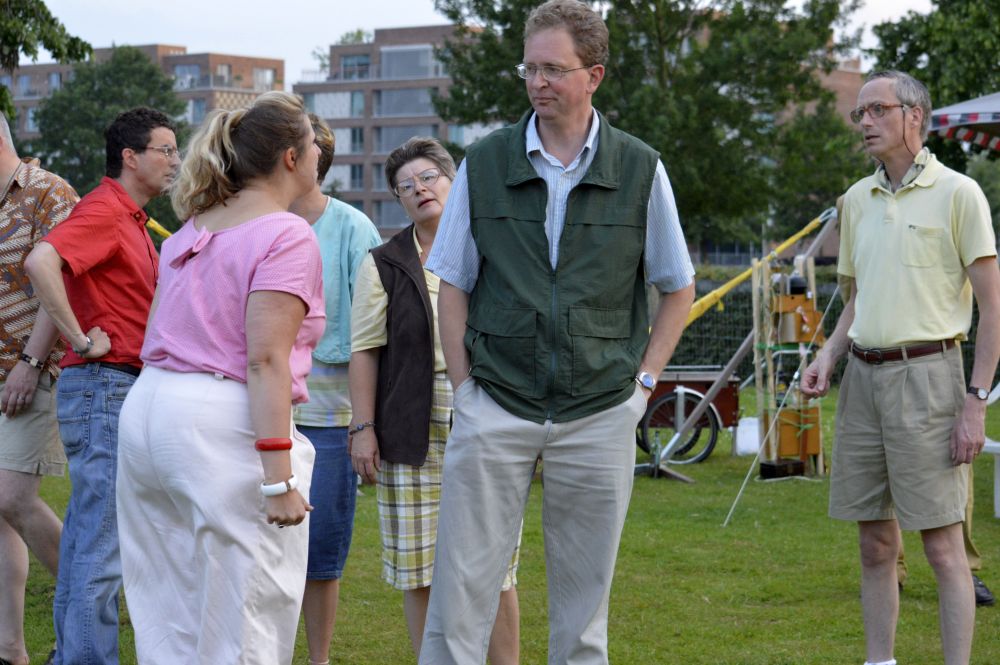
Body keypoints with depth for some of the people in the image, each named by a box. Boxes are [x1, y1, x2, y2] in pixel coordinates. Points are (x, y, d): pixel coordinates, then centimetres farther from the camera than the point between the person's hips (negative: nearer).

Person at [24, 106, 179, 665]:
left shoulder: (131, 218, 18)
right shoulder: (104, 211, -13)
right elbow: (41, 262, -30)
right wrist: (82, 341, -24)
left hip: (122, 391, 10)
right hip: (105, 387, -10)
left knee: (86, 531, 13)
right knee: (104, 541, -10)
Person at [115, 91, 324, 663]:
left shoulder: (192, 229, 17)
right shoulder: (287, 235, -8)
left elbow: (161, 334, 17)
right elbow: (265, 358, -16)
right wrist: (279, 475, -18)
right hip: (223, 424, -8)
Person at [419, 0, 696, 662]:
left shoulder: (640, 169, 2)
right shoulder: (485, 164, 3)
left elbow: (678, 288, 10)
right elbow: (454, 285, 9)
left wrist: (643, 380, 2)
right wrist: (464, 384, 1)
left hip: (599, 413, 0)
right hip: (495, 407, 0)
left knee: (583, 594, 8)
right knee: (461, 583, -3)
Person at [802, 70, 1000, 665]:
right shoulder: (858, 199, 15)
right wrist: (829, 355, 5)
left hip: (926, 376, -6)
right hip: (863, 377, 6)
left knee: (943, 544, -7)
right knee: (876, 543, 10)